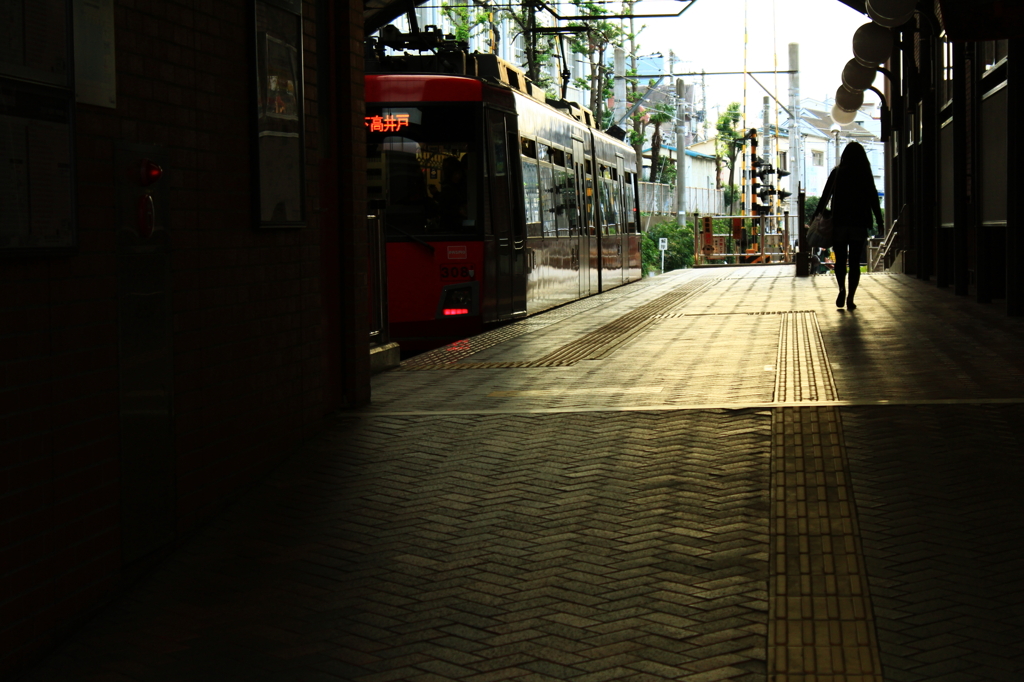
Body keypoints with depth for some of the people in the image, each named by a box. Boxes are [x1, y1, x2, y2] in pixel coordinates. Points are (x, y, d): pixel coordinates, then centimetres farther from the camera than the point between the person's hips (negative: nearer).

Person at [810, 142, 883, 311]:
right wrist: (879, 221, 6)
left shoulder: (837, 172, 2)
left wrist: (816, 215, 13)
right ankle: (850, 298, -2)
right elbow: (873, 197, 0)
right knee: (854, 262, 4)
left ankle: (842, 289, -13)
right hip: (859, 223, 0)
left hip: (839, 222, 0)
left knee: (840, 259, 10)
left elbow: (826, 195, 3)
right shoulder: (865, 174, 1)